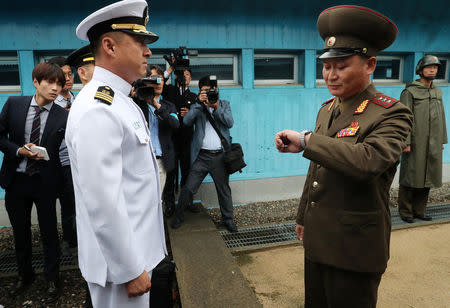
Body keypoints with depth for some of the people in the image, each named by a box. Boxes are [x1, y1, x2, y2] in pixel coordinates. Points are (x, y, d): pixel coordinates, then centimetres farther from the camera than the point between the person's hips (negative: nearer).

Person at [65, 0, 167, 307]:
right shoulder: (97, 109, -24)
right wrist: (130, 271, -18)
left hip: (136, 249, 9)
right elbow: (103, 204, -26)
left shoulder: (119, 100, 8)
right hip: (120, 260, -9)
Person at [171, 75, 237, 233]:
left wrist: (216, 107, -16)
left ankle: (228, 219, 28)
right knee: (188, 188, 0)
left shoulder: (224, 104, 10)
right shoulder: (197, 106, 7)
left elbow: (230, 123, -5)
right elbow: (186, 121, -11)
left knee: (224, 189, 12)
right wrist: (199, 103, -17)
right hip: (202, 156, -1)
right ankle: (178, 215, 21)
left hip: (220, 156, 1)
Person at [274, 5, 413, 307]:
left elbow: (368, 161, -37)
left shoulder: (391, 113, -16)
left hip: (354, 250, -7)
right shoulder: (328, 108, 7)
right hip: (317, 239, 7)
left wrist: (306, 140, -30)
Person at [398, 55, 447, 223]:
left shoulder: (438, 92, 16)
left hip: (433, 144, 7)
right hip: (415, 143, -7)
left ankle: (419, 210, 21)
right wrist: (406, 142, -17)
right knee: (411, 178, -1)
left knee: (427, 178, 11)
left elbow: (441, 117, 20)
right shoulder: (410, 91, -5)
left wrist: (442, 140, 16)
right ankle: (405, 211, 10)